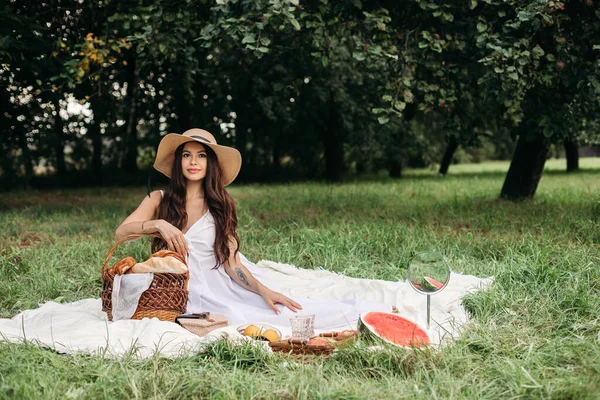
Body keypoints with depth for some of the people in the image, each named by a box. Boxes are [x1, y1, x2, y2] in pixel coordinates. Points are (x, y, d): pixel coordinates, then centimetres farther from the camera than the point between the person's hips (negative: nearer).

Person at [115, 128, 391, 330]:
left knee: (275, 307, -23)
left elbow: (231, 262, -3)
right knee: (239, 316, -26)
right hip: (180, 291, -2)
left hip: (219, 283, 2)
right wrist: (158, 225, -26)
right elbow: (120, 232, -10)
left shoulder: (219, 206, 5)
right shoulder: (159, 200, 2)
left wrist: (263, 290, -19)